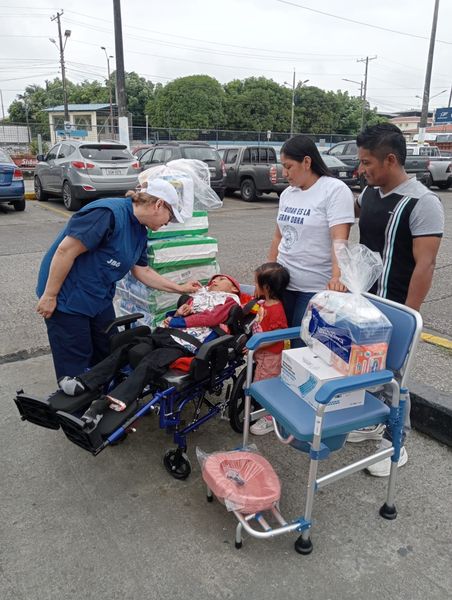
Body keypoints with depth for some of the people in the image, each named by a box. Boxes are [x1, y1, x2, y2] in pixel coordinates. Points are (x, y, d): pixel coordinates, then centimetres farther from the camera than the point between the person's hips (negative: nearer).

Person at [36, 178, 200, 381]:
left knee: (108, 357, 14)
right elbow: (65, 251, -27)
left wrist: (180, 288, 14)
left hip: (99, 297, 9)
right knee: (75, 364, 1)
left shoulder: (140, 231, 4)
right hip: (67, 298, -9)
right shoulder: (109, 213, -26)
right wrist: (49, 296, -21)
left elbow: (142, 271, 13)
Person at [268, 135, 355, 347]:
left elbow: (339, 240, -20)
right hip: (283, 282, 7)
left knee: (303, 347, -1)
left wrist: (336, 277, -34)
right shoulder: (287, 193, 10)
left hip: (315, 288, -6)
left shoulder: (335, 190, -11)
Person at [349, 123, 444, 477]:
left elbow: (424, 266, -19)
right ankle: (375, 423, 38)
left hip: (392, 310, -7)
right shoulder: (370, 193, 6)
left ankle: (396, 443, 22)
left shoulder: (422, 203, -16)